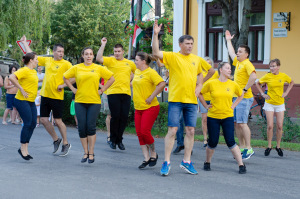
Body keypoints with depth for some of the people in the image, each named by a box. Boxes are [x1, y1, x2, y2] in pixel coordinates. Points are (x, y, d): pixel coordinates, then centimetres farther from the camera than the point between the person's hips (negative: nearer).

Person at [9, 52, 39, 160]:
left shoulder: (34, 71, 15)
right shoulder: (24, 70, -14)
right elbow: (11, 77, -26)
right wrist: (21, 89, -23)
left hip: (31, 101, 9)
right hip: (22, 101, -9)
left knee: (33, 124, 5)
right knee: (27, 123, -10)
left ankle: (25, 148, 13)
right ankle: (23, 149, 2)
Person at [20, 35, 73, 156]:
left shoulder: (66, 64, -6)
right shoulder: (47, 60, 8)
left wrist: (63, 85, -16)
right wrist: (24, 42, 24)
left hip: (57, 96, -5)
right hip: (45, 95, 5)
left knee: (58, 121, -2)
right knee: (44, 120, 6)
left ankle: (65, 144, 14)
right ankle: (56, 140, 25)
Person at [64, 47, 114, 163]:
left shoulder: (98, 68, 4)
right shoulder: (76, 68, 5)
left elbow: (111, 79, 9)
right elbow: (65, 77, 16)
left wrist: (101, 90, 2)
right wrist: (73, 89, 7)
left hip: (94, 101, -1)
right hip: (80, 101, 1)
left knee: (91, 127, -5)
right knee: (82, 127, 0)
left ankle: (91, 153, 5)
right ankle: (85, 152, 13)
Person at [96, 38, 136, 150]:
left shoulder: (130, 63, 14)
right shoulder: (110, 61, 4)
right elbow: (98, 58, -13)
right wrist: (103, 45, -11)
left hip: (126, 93, 3)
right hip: (113, 92, -3)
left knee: (124, 117, 2)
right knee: (115, 116, -5)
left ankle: (119, 140, 15)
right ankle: (113, 140, 10)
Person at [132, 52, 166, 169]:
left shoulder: (150, 72, -13)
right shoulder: (137, 72, 12)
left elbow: (162, 84, -26)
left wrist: (151, 97, -23)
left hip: (150, 107, -8)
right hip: (138, 108, 8)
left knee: (144, 132, -12)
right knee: (139, 133, 3)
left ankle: (153, 153, 11)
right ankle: (146, 158, 9)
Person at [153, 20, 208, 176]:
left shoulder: (197, 59, 12)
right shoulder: (172, 57, -2)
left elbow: (200, 77, 24)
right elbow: (156, 53, -17)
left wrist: (198, 89, 7)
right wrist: (155, 35, -25)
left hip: (191, 101, 4)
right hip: (176, 99, -4)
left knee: (190, 131, 5)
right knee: (172, 130, -6)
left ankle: (186, 162, 16)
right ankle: (166, 163, 1)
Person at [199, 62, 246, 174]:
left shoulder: (233, 85, 2)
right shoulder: (211, 83, -4)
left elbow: (241, 95, 20)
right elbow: (200, 93, 9)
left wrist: (233, 106, 9)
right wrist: (206, 106, 3)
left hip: (228, 117, 1)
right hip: (213, 117, -1)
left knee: (230, 142, -6)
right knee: (213, 142, 3)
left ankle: (241, 165, 1)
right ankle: (207, 162, 25)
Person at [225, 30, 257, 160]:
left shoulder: (247, 64, -11)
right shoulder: (238, 62, 15)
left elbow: (253, 77, -27)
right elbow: (231, 53, 33)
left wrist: (245, 89, -23)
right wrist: (228, 40, 42)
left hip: (244, 98, -9)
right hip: (236, 97, 9)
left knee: (242, 123, -13)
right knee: (237, 123, 8)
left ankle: (249, 149, -9)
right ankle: (242, 148, 13)